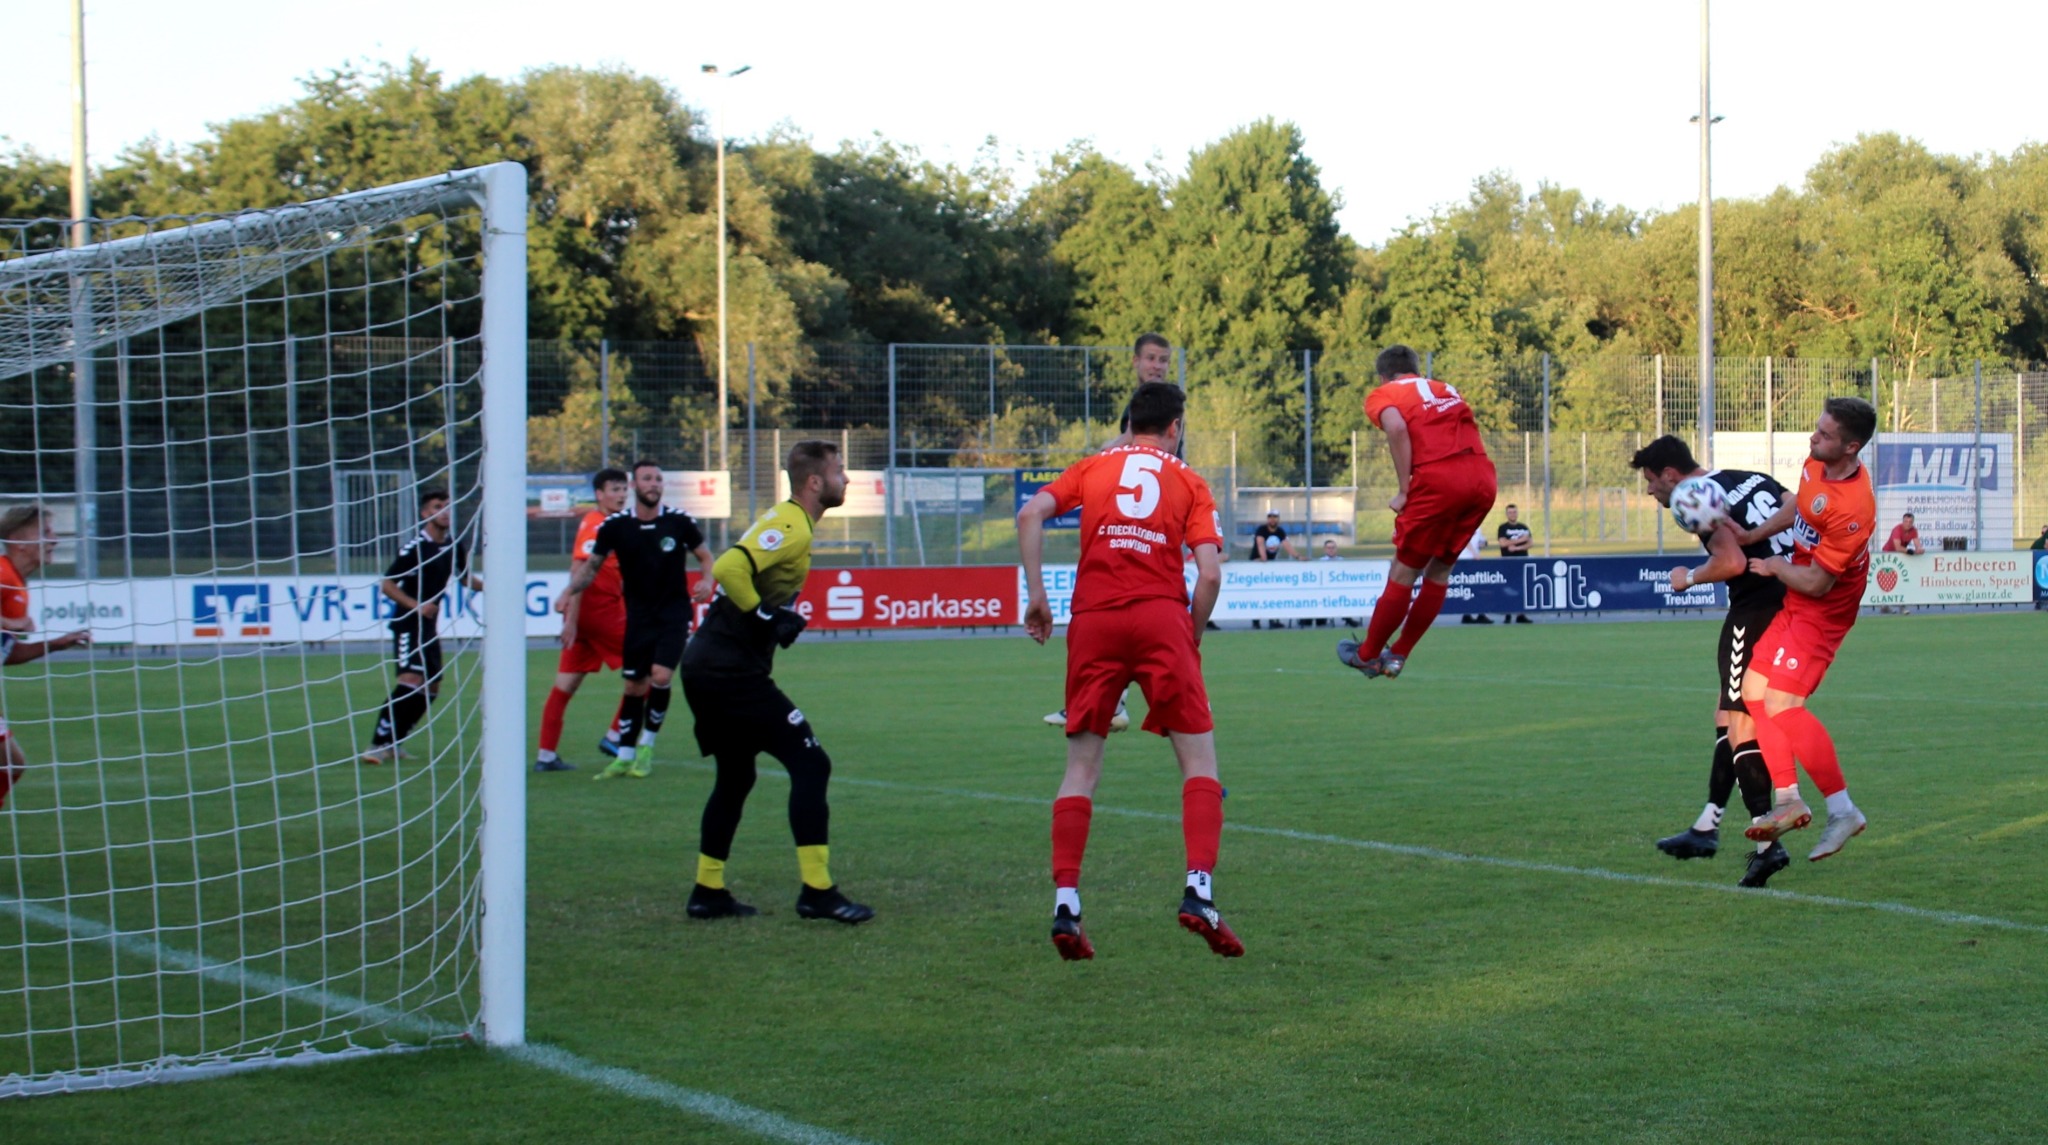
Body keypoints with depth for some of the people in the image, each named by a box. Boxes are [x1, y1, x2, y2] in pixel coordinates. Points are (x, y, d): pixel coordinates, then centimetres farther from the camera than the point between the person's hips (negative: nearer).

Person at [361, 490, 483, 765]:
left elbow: (465, 577, 24)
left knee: (431, 686, 8)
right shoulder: (415, 548, -15)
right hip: (408, 623, -8)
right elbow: (386, 585, -13)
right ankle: (378, 745, -19)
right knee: (411, 680, -21)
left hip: (430, 625, 8)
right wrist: (416, 605, -25)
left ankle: (392, 743, 16)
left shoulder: (454, 547, 6)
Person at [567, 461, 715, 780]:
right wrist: (572, 589, -12)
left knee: (661, 676, -17)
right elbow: (591, 566, 5)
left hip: (675, 612, -2)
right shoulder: (615, 525, -5)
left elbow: (705, 557, 6)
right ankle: (624, 756, 16)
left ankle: (646, 747, 3)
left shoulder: (680, 521, -7)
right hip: (638, 615, 2)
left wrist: (707, 581, -14)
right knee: (634, 685, 4)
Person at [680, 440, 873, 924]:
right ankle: (817, 892, -9)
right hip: (732, 669, -10)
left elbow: (733, 569, 25)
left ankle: (708, 892, 24)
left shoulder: (783, 520, 17)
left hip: (707, 665, 10)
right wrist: (766, 618, -18)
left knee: (735, 776, 20)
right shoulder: (792, 528, -14)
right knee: (810, 763, -8)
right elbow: (729, 568, -27)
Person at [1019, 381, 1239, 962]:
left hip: (1093, 620, 2)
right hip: (1162, 616, -2)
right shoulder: (1188, 482, 13)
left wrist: (1036, 596, 3)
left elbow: (1030, 514, 1)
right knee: (1199, 758, 4)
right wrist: (1192, 637, 12)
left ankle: (1065, 902, 0)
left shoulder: (1092, 467, 18)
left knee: (1082, 765, 9)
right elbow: (1209, 574, 0)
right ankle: (1199, 888, -11)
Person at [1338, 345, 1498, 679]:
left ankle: (1368, 656, 17)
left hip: (1438, 479, -6)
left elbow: (1397, 428, -9)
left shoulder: (1382, 395, 12)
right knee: (1439, 571, 18)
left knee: (1403, 573, 7)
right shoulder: (1445, 389, 30)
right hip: (1484, 479, 6)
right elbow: (1468, 431, 19)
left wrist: (1405, 491, -6)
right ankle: (1397, 656, 24)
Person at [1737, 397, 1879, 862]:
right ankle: (1787, 800, 11)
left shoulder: (1853, 507, -31)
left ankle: (1843, 811, -7)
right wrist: (1753, 535, 6)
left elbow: (1817, 583, -24)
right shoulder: (1816, 462, -5)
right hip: (1793, 604, 9)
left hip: (1821, 612, -9)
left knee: (1781, 704, -16)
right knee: (1754, 689, 7)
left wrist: (1773, 566, -7)